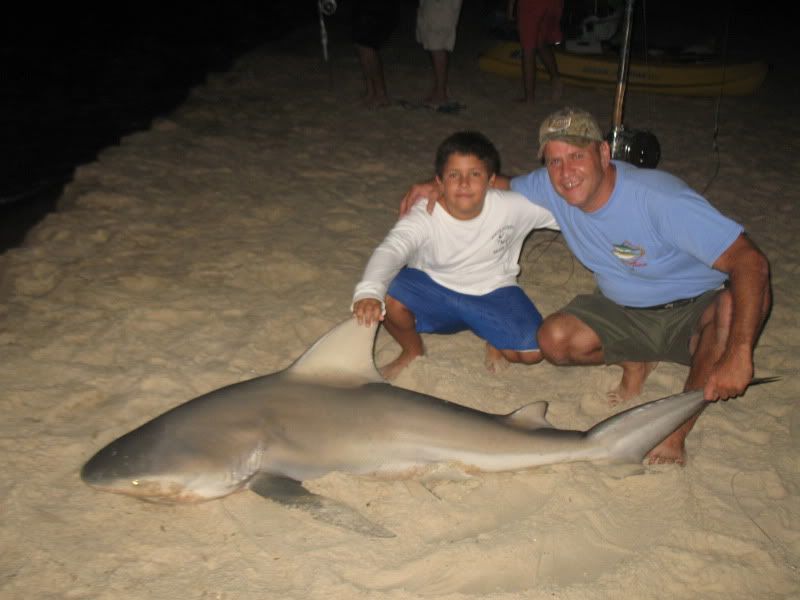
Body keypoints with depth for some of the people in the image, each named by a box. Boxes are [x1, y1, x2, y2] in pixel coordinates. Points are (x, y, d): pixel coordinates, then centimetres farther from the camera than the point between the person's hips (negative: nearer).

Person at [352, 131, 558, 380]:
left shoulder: (511, 207, -19)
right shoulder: (424, 218, -26)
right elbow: (391, 250, -43)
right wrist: (369, 292, -61)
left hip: (492, 295, 1)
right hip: (433, 290, 0)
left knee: (534, 351, -21)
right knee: (386, 295, -30)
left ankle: (496, 342, 18)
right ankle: (412, 350, 4)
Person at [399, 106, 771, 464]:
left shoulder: (660, 199, -32)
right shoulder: (551, 188, -14)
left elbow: (751, 262, -35)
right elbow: (502, 184, 10)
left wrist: (738, 355, -44)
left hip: (695, 312, -4)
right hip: (624, 311, 4)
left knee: (741, 298, -37)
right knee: (555, 338, -21)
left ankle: (677, 430, -22)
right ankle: (633, 361, 10)